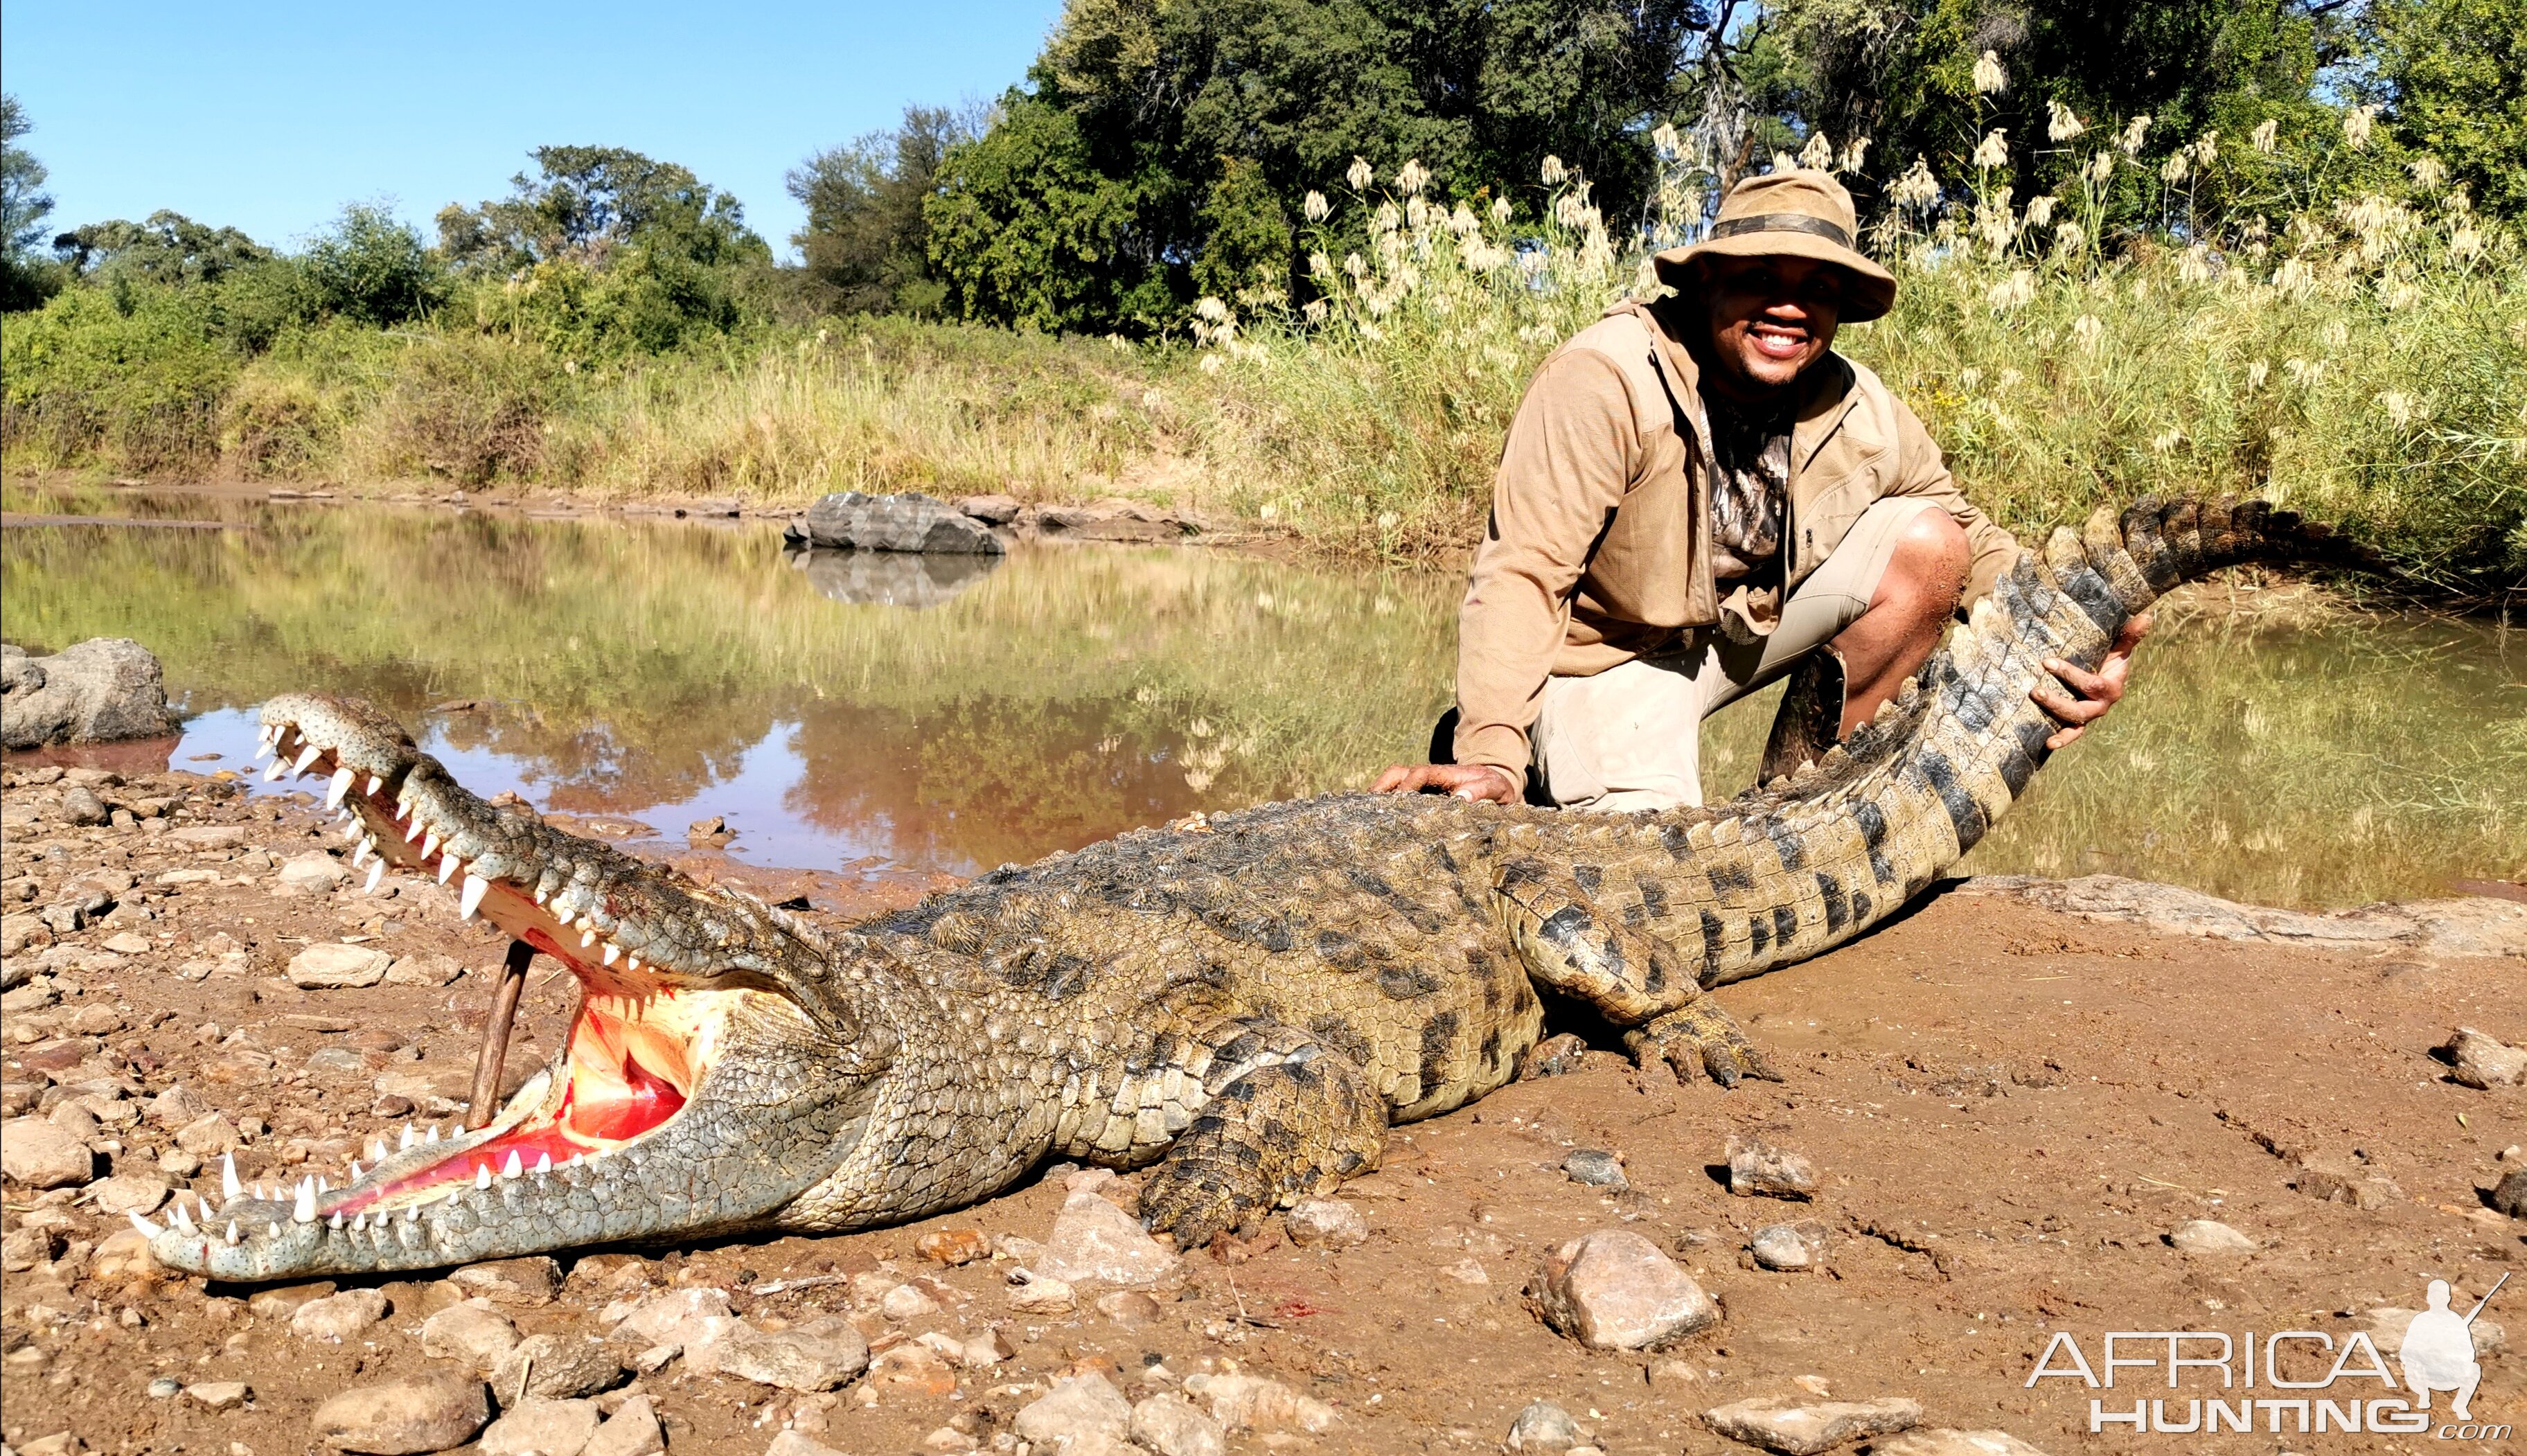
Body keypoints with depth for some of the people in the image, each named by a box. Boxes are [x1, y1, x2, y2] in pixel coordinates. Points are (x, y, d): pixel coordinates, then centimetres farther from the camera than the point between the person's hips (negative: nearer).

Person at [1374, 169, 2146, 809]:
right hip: (1607, 651, -6)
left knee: (1929, 543, -11)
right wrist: (1493, 757, -44)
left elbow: (1972, 542, 3)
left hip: (1756, 621, 6)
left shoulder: (1864, 415, -10)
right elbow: (1522, 575, -32)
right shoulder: (1603, 379, -27)